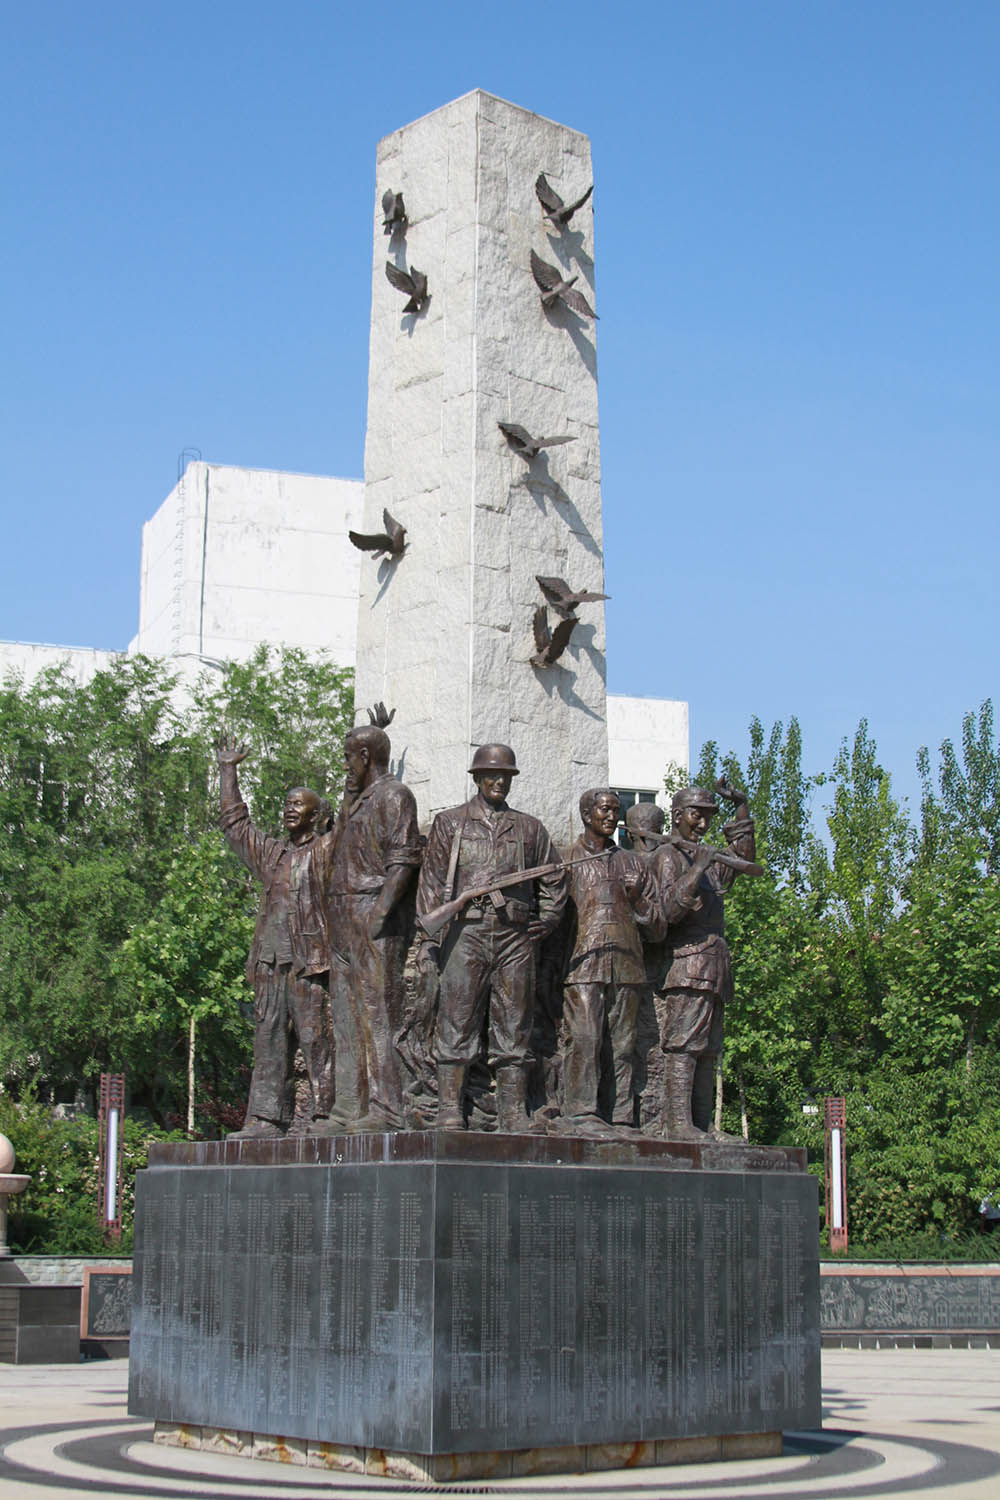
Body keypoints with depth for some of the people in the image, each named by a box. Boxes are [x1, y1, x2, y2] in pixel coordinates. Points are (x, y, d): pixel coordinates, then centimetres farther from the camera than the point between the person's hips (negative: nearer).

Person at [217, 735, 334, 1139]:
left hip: (309, 959, -5)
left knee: (315, 1038, -8)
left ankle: (326, 1114, -8)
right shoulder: (270, 852, 22)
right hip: (270, 958, 6)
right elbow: (234, 821, 33)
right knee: (269, 1040, 2)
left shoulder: (328, 849, 8)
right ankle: (267, 1118, 2)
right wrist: (228, 771, 35)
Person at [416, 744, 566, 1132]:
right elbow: (431, 881, 6)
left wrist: (543, 924, 12)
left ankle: (514, 1115, 5)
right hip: (465, 933, -2)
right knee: (456, 1025, -6)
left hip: (516, 938, 2)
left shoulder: (529, 828, 17)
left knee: (514, 1028, 2)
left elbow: (554, 882, 23)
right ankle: (450, 1112, -6)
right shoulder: (449, 823, 11)